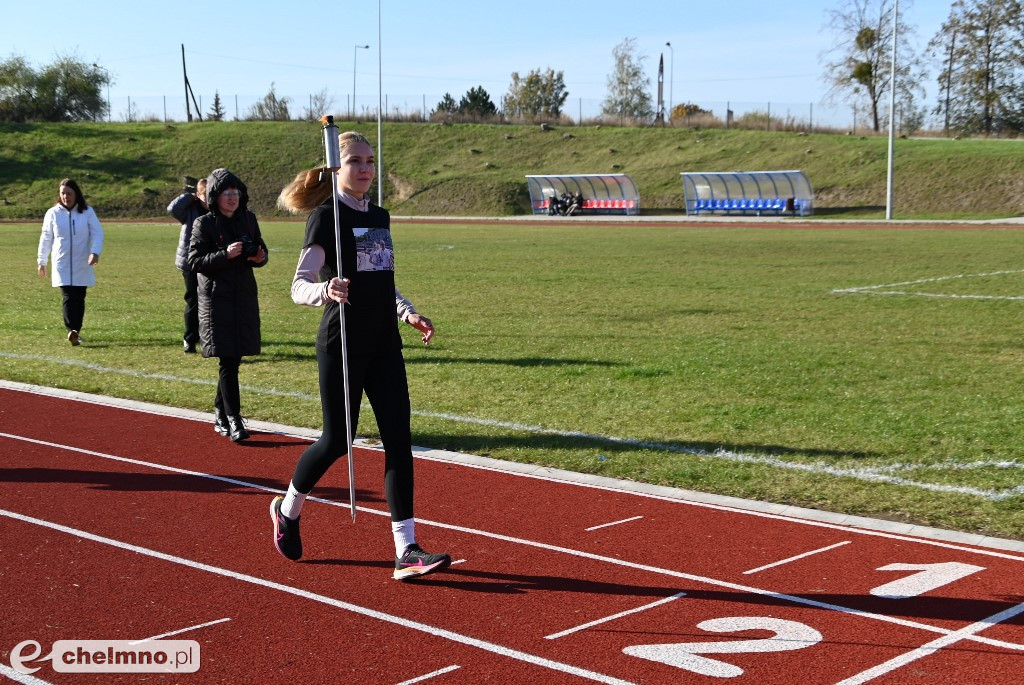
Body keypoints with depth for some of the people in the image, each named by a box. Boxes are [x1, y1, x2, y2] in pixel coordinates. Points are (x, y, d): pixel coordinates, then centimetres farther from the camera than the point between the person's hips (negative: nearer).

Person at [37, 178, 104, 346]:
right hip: (62, 265, -1)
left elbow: (97, 233, -4)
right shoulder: (53, 213, 2)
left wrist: (95, 252, -21)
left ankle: (76, 332, 16)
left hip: (82, 265, 1)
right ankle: (72, 331, -25)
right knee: (68, 297, -13)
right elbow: (46, 238, 9)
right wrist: (42, 261, 11)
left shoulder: (87, 212, 1)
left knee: (79, 299, 6)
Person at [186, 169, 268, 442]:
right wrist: (225, 255, -21)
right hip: (216, 299, -5)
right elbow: (194, 261, -9)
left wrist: (260, 257, -7)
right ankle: (233, 420, -8)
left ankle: (220, 413, 28)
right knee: (228, 361, -9)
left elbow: (260, 250, 17)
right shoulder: (204, 224, -5)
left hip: (245, 297, 5)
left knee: (234, 359, 11)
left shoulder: (248, 219, 9)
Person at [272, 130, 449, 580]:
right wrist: (325, 291, -38)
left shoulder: (380, 217, 14)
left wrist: (408, 313, 9)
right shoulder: (326, 217, -7)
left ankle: (407, 550, -3)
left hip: (384, 344, 6)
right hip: (341, 344, -6)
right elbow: (299, 286, -17)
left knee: (398, 439, -3)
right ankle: (288, 509, 30)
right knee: (337, 440, 1)